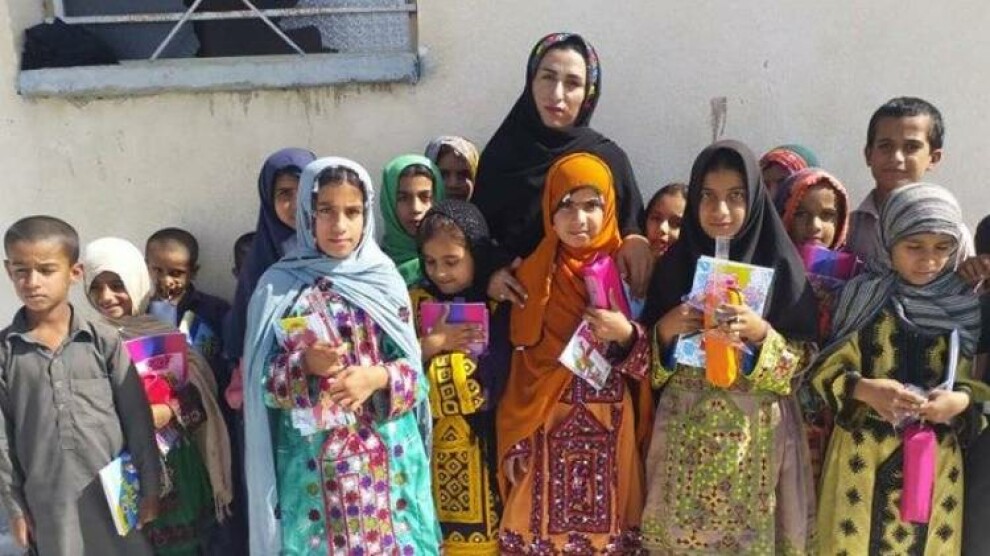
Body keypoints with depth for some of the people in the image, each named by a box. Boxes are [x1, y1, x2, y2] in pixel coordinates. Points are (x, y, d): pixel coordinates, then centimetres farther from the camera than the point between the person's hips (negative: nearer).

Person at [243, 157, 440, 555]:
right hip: (313, 460, -1)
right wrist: (305, 365, -20)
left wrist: (376, 377, -17)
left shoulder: (385, 280, 2)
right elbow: (262, 383, -2)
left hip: (388, 454, 2)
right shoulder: (279, 287, -3)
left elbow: (414, 370, 1)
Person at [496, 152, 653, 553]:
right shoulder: (532, 274, 2)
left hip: (611, 432, 0)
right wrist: (513, 443, 1)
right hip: (546, 431, 1)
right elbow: (520, 368, 4)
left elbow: (647, 366, -1)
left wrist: (626, 337, -21)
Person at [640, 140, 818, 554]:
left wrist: (760, 334, -19)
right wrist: (665, 330, -13)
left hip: (756, 435, -1)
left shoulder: (780, 265, -3)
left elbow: (803, 362, -4)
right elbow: (651, 367, 5)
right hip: (685, 433, 2)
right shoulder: (674, 264, 2)